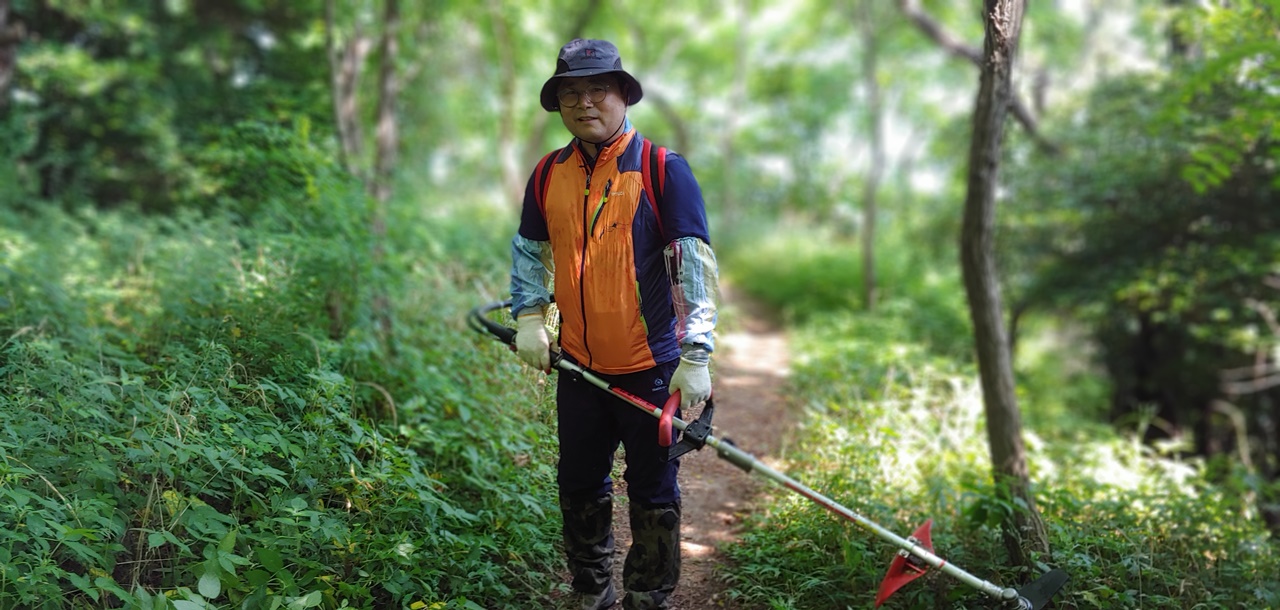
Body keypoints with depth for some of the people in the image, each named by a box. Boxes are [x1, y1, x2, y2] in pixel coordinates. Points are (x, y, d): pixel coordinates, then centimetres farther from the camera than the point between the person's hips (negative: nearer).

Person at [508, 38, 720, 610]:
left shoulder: (663, 169, -11)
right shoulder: (548, 175, 3)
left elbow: (696, 265, -12)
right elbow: (529, 252, 17)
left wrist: (695, 355, -17)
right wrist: (529, 317, 3)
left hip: (651, 368, -4)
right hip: (579, 368, 5)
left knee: (652, 496, 9)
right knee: (579, 488, 17)